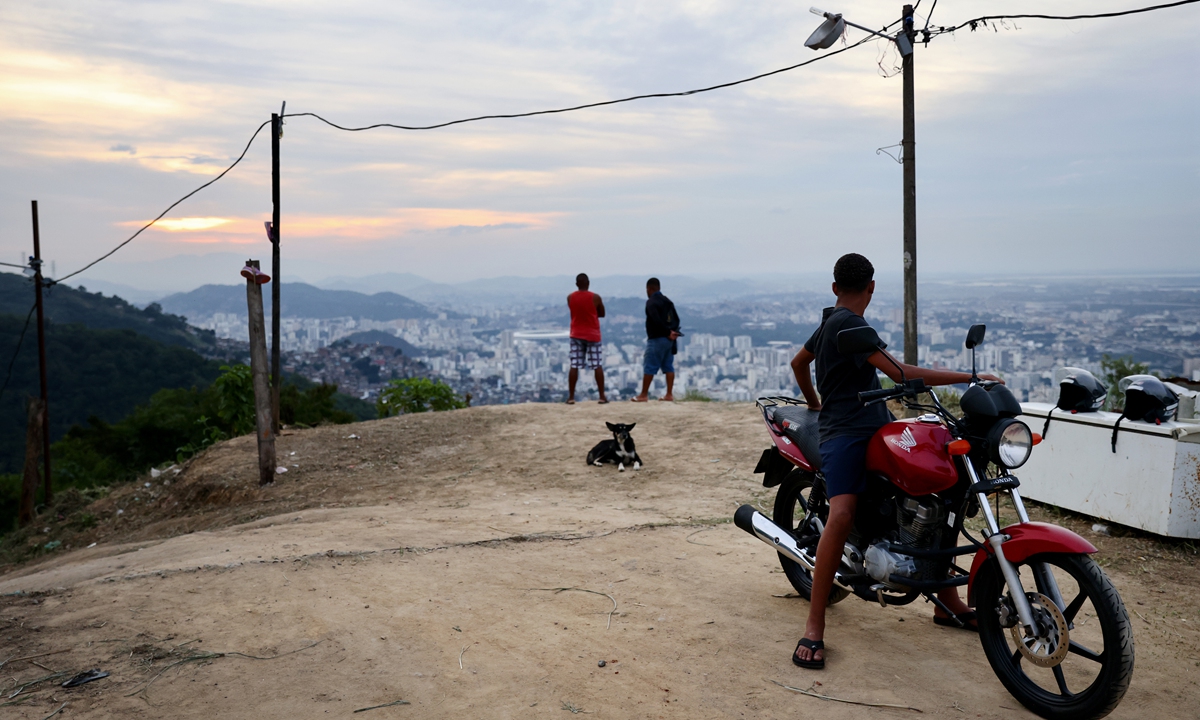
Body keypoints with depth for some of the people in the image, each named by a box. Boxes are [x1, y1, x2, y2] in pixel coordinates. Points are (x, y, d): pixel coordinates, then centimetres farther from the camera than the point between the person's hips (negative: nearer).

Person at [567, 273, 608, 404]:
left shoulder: (570, 298, 0)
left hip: (576, 335, 2)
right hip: (592, 335, -2)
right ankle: (602, 397, 2)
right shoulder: (595, 297, -9)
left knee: (574, 366, 2)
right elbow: (602, 314, 5)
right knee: (598, 366, 3)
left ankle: (571, 397, 1)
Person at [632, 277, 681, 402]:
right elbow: (676, 319, 10)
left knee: (649, 367, -3)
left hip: (656, 339, -8)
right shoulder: (668, 301, 15)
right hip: (669, 340, 8)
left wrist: (668, 333, -15)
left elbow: (657, 321, -23)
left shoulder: (651, 302, -11)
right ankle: (669, 395, 8)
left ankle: (644, 395, -1)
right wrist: (672, 332, 0)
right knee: (668, 366, 8)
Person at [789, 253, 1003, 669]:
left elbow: (798, 362, 34)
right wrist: (971, 377, -17)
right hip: (846, 431, -10)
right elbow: (900, 374, -19)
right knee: (843, 514, -30)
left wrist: (815, 403, 44)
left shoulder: (831, 321, 19)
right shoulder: (847, 324, -12)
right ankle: (814, 627, -27)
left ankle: (949, 604, 17)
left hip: (876, 426, 10)